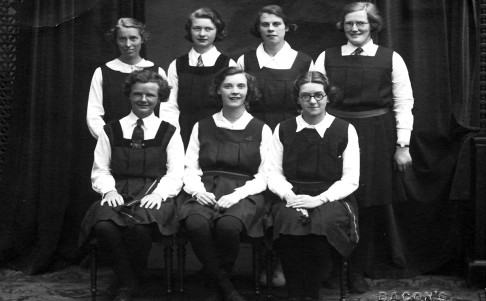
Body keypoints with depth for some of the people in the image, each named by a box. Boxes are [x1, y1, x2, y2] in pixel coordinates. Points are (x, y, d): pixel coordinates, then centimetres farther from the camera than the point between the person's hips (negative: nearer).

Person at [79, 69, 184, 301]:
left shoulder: (169, 132, 11)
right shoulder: (111, 131, 15)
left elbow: (175, 174, 5)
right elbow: (100, 170, 12)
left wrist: (158, 193, -14)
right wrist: (109, 190, -9)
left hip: (153, 197, -1)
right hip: (118, 196, 2)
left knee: (138, 225, -36)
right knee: (104, 225, -33)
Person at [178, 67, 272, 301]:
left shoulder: (261, 130, 12)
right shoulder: (202, 127, 18)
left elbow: (264, 176, 4)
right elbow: (190, 168, 14)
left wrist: (236, 195, -12)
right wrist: (198, 190, -8)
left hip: (243, 195, -1)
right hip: (205, 192, 2)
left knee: (228, 225, -36)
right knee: (196, 224, -34)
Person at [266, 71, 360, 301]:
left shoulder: (345, 130, 5)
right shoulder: (283, 129, 12)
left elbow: (350, 180, 0)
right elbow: (273, 172, 9)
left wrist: (319, 199, -14)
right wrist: (288, 195, -12)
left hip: (330, 198, -1)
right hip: (292, 196, 1)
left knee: (323, 223, -34)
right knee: (290, 220, -33)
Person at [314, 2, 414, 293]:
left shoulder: (391, 59, 3)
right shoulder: (326, 58, 7)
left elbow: (403, 104, 1)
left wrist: (403, 145, -4)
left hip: (376, 138, 0)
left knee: (369, 207, 3)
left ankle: (357, 272, 17)